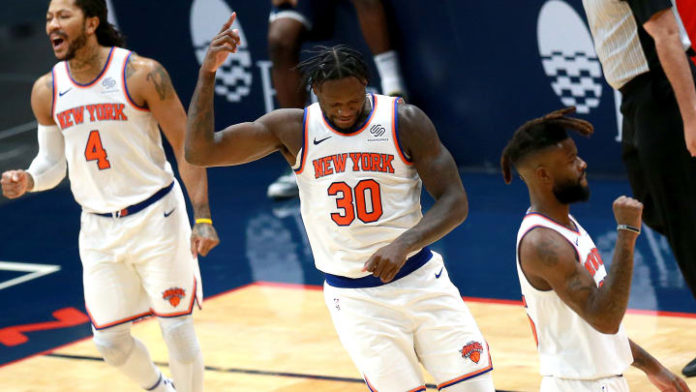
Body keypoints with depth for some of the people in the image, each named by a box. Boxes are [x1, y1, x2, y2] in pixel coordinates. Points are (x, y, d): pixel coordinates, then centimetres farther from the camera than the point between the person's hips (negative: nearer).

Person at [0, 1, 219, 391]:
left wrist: (203, 219, -16)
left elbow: (187, 147, -10)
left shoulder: (142, 74, -14)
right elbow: (53, 160, 11)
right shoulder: (47, 91, -1)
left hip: (155, 216, -4)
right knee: (110, 340, 7)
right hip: (99, 227, 4)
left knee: (176, 327, -1)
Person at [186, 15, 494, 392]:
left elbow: (454, 201, -8)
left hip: (420, 280, 0)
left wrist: (403, 244, -25)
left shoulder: (405, 121, -6)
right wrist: (208, 73, -19)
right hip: (355, 300, 0)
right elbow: (200, 152, -7)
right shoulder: (292, 129, -3)